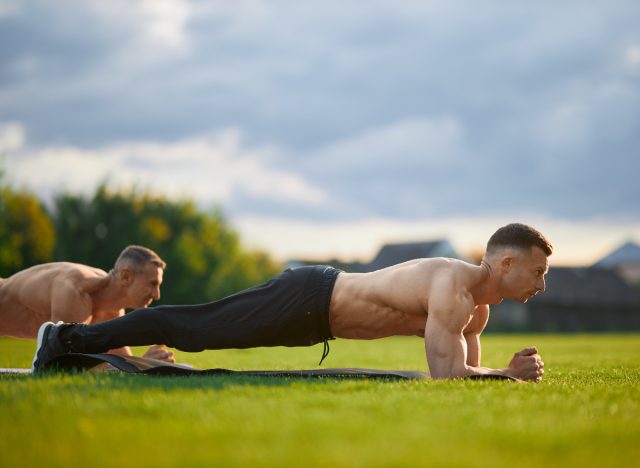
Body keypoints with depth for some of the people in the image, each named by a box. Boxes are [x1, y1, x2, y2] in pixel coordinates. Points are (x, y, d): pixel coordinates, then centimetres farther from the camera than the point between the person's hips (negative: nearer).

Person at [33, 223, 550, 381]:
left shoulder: (478, 305, 5)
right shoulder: (455, 289, -25)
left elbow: (466, 366, 16)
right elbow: (447, 374, -31)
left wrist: (511, 367, 0)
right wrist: (512, 374, -18)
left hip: (318, 303, 8)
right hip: (305, 300, -8)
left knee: (198, 330, 16)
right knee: (192, 329, -2)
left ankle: (73, 338, 26)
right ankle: (69, 338, 7)